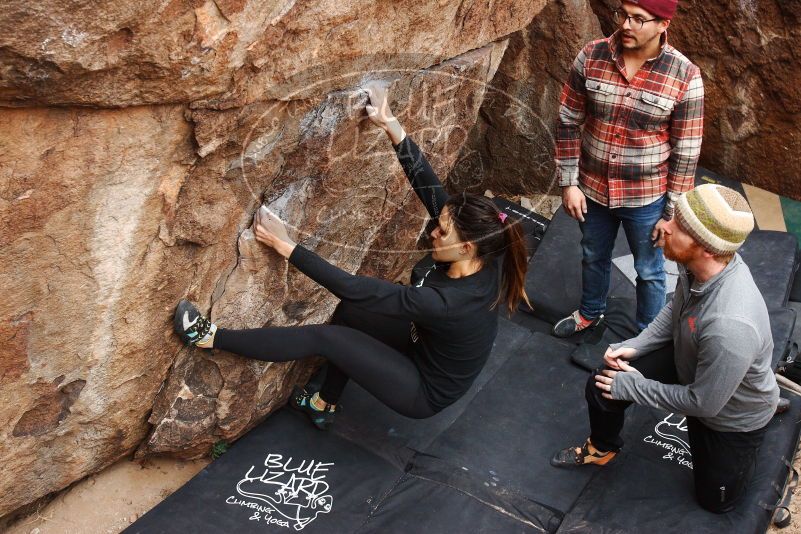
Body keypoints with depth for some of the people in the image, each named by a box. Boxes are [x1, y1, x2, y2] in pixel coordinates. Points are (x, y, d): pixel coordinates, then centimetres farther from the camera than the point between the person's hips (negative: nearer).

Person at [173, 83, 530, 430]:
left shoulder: (447, 304, -39)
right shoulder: (482, 260, -19)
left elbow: (354, 289, -36)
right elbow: (427, 183, -15)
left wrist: (285, 246, -31)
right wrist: (391, 125, -19)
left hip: (427, 391, -7)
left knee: (324, 338, -16)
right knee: (350, 312, 6)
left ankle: (211, 338, -6)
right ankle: (325, 405, 26)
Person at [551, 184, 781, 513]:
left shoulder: (730, 326, -46)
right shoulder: (697, 264, -24)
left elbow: (703, 403, -29)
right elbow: (676, 310, 1)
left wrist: (633, 387, -19)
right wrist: (635, 347, -9)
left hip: (732, 414, -5)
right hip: (688, 364, 5)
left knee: (715, 500, 18)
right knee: (602, 385, -3)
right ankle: (602, 447, 29)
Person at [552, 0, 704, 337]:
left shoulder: (684, 76, -18)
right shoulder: (590, 57, -12)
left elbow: (685, 152, -11)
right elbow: (568, 122, -3)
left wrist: (672, 213, -8)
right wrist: (568, 183, -5)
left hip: (646, 198, -2)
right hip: (592, 189, 3)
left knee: (649, 271, 18)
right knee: (593, 257, 26)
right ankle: (590, 312, 54)